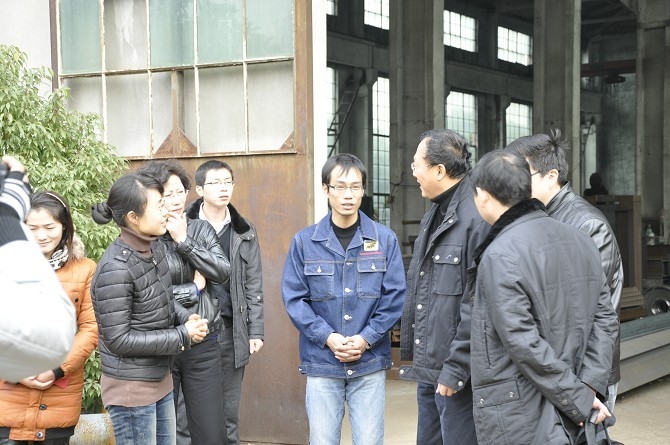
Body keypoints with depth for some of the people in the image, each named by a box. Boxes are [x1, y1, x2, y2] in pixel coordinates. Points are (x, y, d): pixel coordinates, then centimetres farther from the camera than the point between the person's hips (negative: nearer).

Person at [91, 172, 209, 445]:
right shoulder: (116, 269, -25)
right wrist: (183, 336, -20)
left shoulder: (156, 248, 1)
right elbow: (118, 340, -23)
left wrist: (185, 317, -5)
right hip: (131, 390, -8)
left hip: (161, 381, 9)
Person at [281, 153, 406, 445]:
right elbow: (293, 298, -2)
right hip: (321, 363, 0)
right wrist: (326, 337, -12)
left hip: (370, 363, 0)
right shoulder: (304, 242, 0)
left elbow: (394, 296, -2)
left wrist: (367, 338, -12)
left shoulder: (384, 239, 0)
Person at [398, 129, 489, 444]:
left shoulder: (477, 219, -19)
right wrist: (417, 357, 16)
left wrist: (456, 369, -19)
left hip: (455, 374, -9)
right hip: (428, 370, 9)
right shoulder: (433, 217, 13)